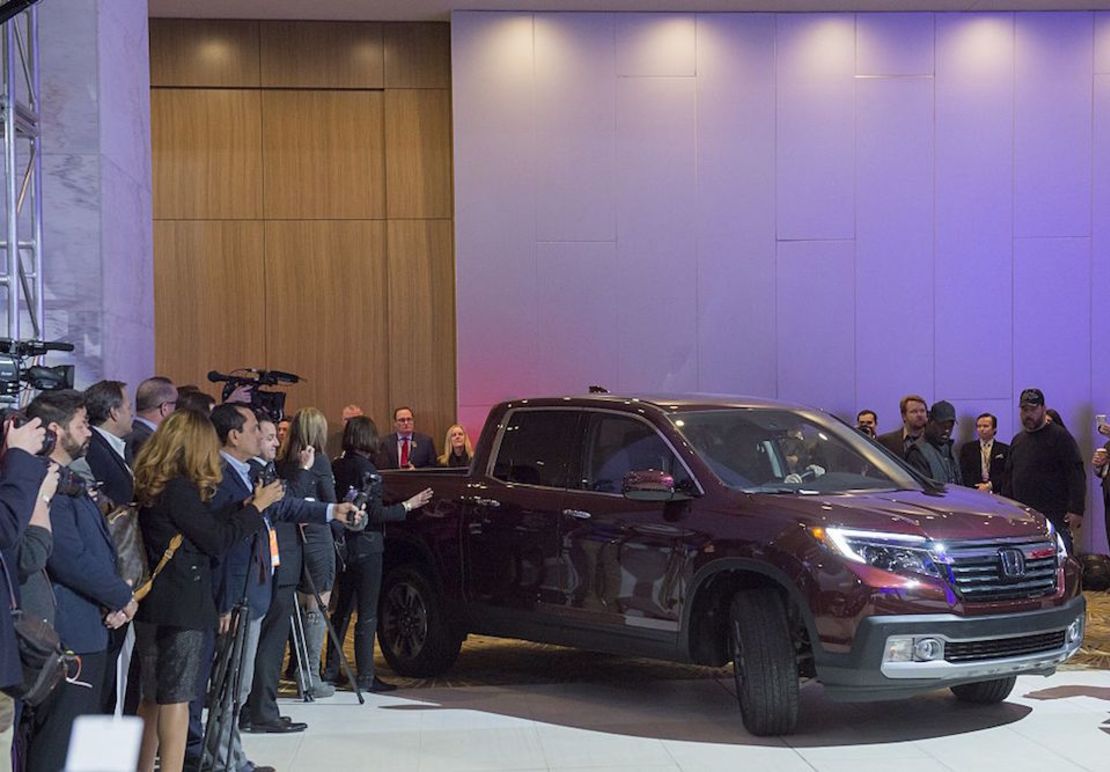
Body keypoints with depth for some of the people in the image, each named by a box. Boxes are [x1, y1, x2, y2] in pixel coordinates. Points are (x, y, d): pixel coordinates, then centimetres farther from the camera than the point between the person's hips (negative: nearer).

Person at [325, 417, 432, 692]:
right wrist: (408, 505, -10)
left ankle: (332, 670, 22)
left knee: (342, 609, 17)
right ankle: (365, 677, -1)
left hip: (343, 546, 7)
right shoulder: (365, 469, -15)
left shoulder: (337, 467, 4)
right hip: (366, 547, -7)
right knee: (367, 614, -2)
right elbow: (375, 513, -18)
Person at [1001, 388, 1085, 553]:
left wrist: (1076, 510, -17)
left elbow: (1077, 476, -9)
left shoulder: (1059, 436, -3)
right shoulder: (1018, 440, 19)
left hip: (1054, 517, -6)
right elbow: (1009, 478, 25)